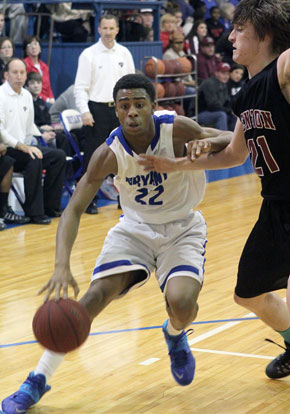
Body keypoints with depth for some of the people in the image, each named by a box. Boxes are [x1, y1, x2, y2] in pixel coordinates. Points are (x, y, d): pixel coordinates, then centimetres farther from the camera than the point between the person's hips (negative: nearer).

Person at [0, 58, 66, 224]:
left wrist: (31, 144, 7)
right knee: (34, 159, -32)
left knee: (59, 156, -6)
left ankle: (50, 206, 2)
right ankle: (34, 212, -24)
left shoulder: (27, 95, 13)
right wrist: (22, 147, -24)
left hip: (24, 146, 8)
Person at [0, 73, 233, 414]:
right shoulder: (109, 153, -21)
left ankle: (175, 335, 15)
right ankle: (37, 381, -5)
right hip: (135, 228, 1)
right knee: (96, 296, -17)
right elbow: (74, 209, -22)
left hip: (182, 228, -1)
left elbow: (232, 142, -11)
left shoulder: (176, 129, -23)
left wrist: (207, 143, -37)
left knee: (181, 301, -26)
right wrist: (61, 266, -37)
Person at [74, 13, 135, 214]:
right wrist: (85, 112, -17)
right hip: (97, 109, -4)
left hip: (120, 109, 4)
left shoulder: (124, 53, 7)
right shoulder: (89, 54, -4)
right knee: (92, 157, -2)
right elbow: (81, 87, -6)